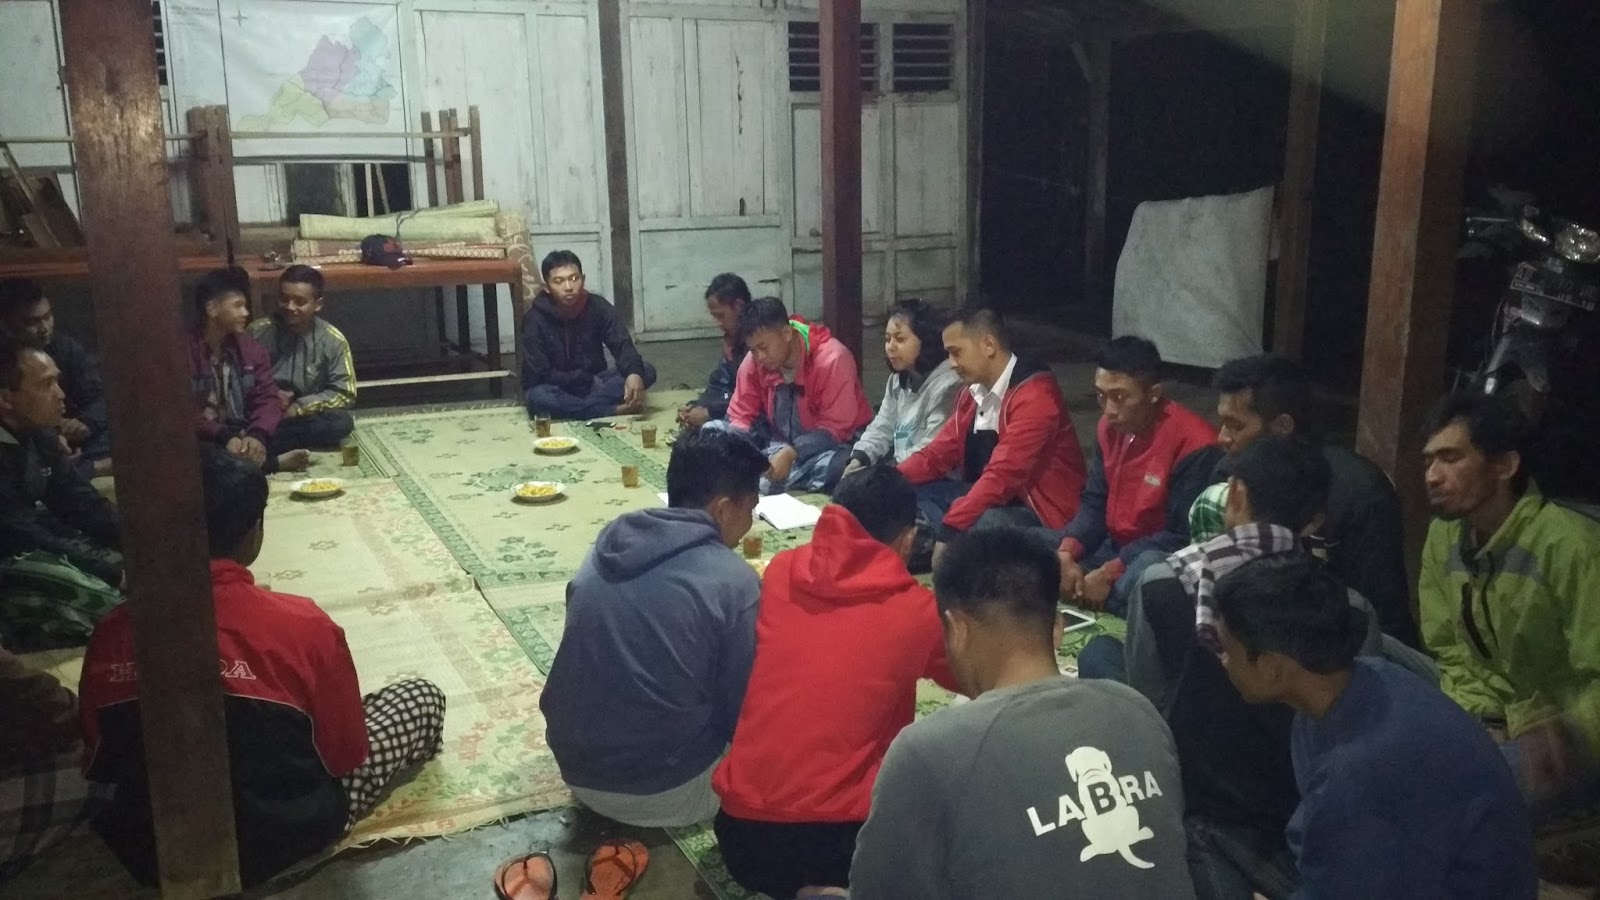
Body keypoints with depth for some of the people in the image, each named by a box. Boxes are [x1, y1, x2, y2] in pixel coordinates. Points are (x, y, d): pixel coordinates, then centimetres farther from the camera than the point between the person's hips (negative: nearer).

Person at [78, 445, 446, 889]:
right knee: (422, 697, 9)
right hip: (285, 840, -5)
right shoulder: (302, 625, -24)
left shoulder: (111, 634, -13)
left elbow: (99, 766, 2)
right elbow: (346, 756, -11)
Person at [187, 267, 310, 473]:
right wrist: (224, 437, -30)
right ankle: (270, 462, -28)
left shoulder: (251, 348, 8)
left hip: (245, 436, 4)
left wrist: (257, 435, -22)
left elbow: (267, 398, -1)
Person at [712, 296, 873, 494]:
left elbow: (836, 427, -24)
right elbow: (741, 417, -3)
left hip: (832, 444, -4)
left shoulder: (832, 360, -24)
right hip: (780, 442, 5)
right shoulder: (753, 362, -8)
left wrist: (791, 454, -35)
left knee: (836, 465, -42)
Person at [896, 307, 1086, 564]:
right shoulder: (974, 392, 8)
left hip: (1040, 514, -9)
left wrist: (947, 529, -33)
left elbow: (1002, 477, -30)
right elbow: (938, 454, 9)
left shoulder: (1035, 395, -21)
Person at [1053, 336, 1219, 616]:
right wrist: (1066, 554, -15)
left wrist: (1110, 572, -24)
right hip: (1113, 546, 8)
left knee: (1141, 578, -42)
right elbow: (1095, 503, 5)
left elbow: (1182, 536, -21)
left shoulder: (1193, 444, -22)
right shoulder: (1111, 426, 1)